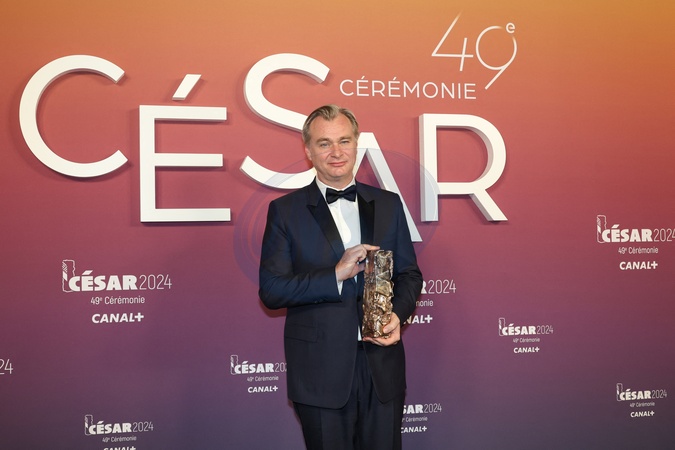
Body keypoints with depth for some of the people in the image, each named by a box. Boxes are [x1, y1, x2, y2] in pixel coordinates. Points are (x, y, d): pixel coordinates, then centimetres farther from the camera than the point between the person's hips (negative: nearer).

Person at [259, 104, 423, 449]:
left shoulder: (388, 204, 8)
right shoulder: (285, 211, -2)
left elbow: (409, 274, 12)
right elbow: (271, 291, -8)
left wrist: (398, 315, -8)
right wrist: (336, 274, -18)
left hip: (382, 366, 3)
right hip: (320, 370, -2)